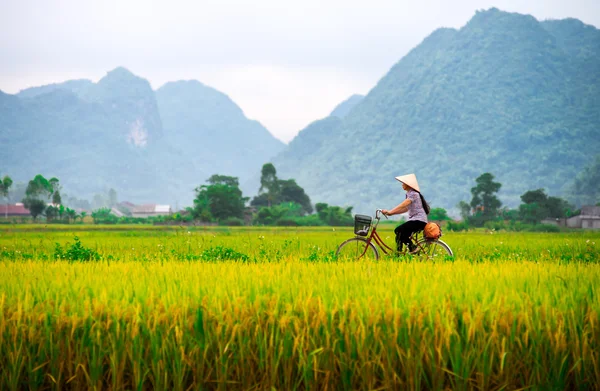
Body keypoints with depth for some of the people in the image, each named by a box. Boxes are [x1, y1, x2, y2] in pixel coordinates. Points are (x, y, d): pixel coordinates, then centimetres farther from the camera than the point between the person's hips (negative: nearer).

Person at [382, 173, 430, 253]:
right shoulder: (409, 194, 20)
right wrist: (391, 212, 6)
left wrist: (390, 212, -28)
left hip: (419, 220, -10)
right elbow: (405, 209, 16)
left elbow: (403, 205, -23)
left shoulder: (413, 194, -11)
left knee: (398, 230, -21)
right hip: (415, 220, 10)